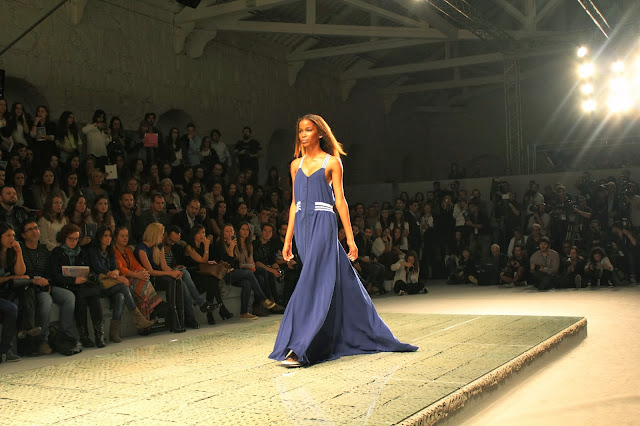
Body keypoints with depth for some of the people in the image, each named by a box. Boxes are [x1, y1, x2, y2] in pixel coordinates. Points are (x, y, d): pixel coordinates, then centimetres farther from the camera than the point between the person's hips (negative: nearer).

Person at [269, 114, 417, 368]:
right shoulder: (296, 164, 15)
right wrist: (288, 240, 11)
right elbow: (294, 203, 16)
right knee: (328, 282, 9)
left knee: (312, 282, -14)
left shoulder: (332, 162, 3)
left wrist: (350, 238, -5)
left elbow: (340, 201, -1)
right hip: (302, 226, 5)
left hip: (323, 224, -5)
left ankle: (298, 349, -17)